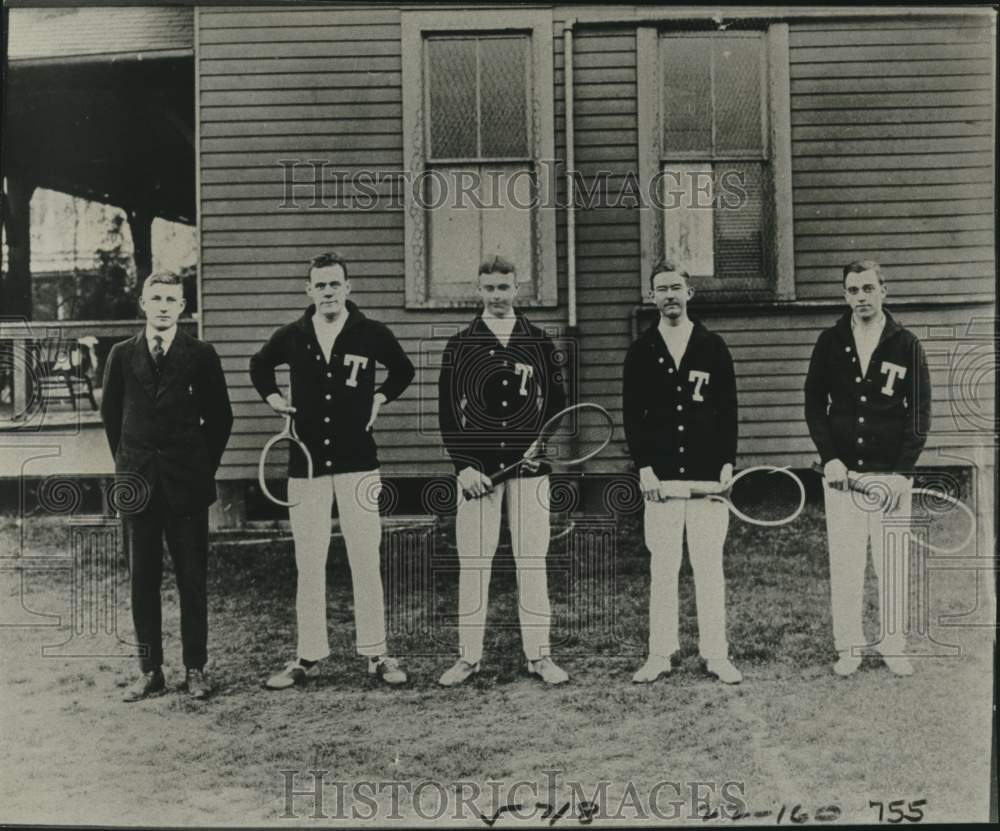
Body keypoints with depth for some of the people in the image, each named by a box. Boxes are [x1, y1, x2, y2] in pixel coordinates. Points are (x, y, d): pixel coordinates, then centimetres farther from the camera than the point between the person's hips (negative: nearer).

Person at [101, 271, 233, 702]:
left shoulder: (201, 355, 0)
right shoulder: (122, 355, 6)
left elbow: (219, 417, 5)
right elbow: (110, 413, 16)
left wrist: (204, 467, 4)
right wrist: (125, 463, 13)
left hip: (186, 484, -2)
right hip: (138, 484, 2)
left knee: (193, 579, 2)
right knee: (142, 580, 6)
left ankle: (195, 669, 12)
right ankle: (150, 670, 15)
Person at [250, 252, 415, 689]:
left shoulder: (372, 334, 0)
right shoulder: (290, 337, 4)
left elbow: (404, 371, 17)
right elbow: (259, 366, 24)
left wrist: (379, 398, 5)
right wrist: (272, 397, 9)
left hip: (358, 461, -1)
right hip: (306, 463, 2)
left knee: (366, 561, 0)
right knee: (308, 564, 5)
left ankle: (375, 653, 10)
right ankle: (308, 656, 15)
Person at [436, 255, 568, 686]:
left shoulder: (539, 342, 9)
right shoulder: (460, 345, 5)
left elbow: (557, 401, 12)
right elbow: (447, 412, 2)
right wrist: (463, 465, -7)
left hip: (529, 465, 1)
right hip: (476, 468, -1)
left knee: (532, 561, 3)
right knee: (473, 562, 1)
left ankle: (539, 655, 12)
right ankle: (468, 656, 12)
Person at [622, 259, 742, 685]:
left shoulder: (713, 346, 8)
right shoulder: (641, 351, 8)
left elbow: (728, 409, 7)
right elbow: (631, 413, 5)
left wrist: (728, 463, -2)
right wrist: (643, 466, -4)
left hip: (708, 474, 0)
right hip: (660, 477, 0)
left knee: (709, 566, 2)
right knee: (662, 567, 4)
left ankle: (716, 654, 11)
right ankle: (660, 654, 12)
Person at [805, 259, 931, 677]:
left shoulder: (906, 344, 2)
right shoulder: (830, 342, 5)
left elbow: (920, 412, 1)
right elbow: (814, 404, 7)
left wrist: (902, 471, -7)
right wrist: (829, 458, -5)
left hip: (890, 474, -1)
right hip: (841, 471, 1)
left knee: (894, 564, 2)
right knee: (843, 564, 2)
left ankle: (894, 646, 15)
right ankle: (848, 647, 12)